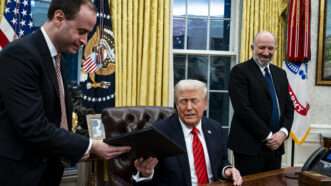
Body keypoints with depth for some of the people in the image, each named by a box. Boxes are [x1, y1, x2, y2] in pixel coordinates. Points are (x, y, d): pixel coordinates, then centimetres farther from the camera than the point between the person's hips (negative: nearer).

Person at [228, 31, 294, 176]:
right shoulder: (240, 71, -6)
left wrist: (283, 132, -5)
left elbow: (288, 107, 13)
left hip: (275, 145, 6)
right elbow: (243, 109, -15)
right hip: (249, 146, -6)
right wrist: (268, 136, -14)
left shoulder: (280, 73, 15)